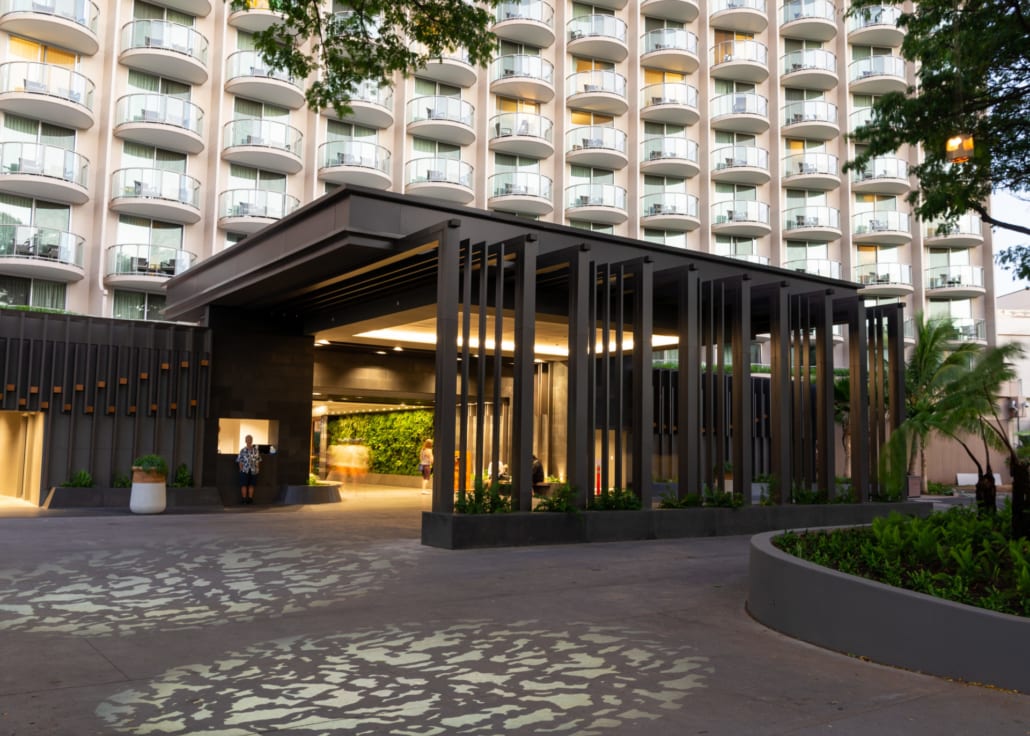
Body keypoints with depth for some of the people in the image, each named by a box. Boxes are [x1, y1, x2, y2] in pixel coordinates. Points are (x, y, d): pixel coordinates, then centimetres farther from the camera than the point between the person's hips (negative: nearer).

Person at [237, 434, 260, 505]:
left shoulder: (256, 449, 6)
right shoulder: (243, 450, 0)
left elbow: (258, 460, 8)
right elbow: (240, 461, 0)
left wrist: (257, 469, 1)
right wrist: (241, 469, -7)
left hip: (253, 471, 2)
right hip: (245, 470, -2)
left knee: (251, 485, 5)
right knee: (244, 485, -2)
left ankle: (250, 499, 11)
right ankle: (244, 499, 3)